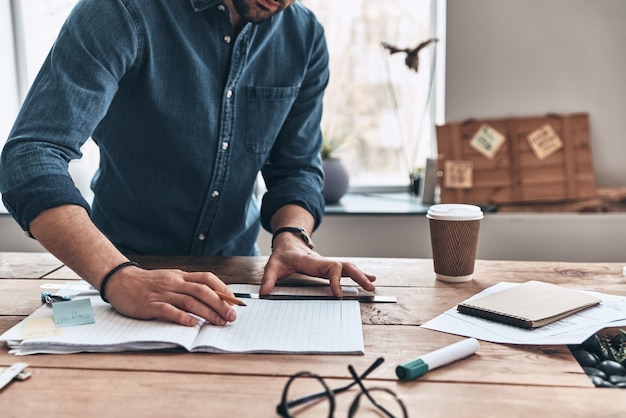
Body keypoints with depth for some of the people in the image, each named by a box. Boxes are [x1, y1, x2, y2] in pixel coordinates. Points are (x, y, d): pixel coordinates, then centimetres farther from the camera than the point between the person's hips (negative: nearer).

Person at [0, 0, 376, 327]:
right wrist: (119, 278, -39)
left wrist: (291, 239, -18)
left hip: (235, 275, 3)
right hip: (127, 262, -2)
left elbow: (297, 167, 3)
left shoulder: (305, 38, -3)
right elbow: (31, 156, -26)